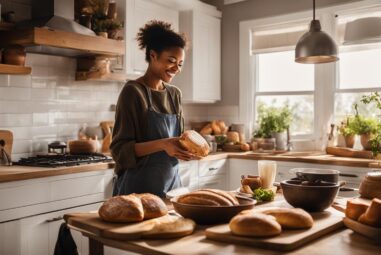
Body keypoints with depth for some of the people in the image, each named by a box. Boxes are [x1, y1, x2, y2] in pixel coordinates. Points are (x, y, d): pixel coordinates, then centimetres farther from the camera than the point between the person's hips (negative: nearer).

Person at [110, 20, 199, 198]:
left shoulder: (175, 94, 8)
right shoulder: (133, 91, -11)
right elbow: (120, 149, -13)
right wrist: (162, 144, -26)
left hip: (171, 184, 6)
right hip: (139, 188, -6)